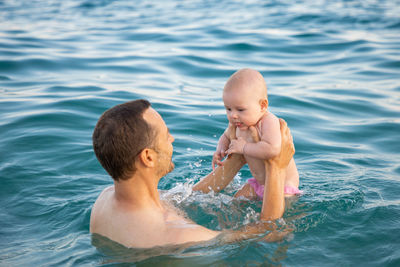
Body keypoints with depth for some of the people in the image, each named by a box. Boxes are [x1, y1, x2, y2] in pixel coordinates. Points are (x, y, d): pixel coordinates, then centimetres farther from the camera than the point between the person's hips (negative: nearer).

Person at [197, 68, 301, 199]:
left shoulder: (269, 122, -28)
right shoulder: (236, 124, -4)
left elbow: (272, 150, -45)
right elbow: (226, 137, 19)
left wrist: (244, 147, -32)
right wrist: (220, 150, -3)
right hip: (259, 182, 7)